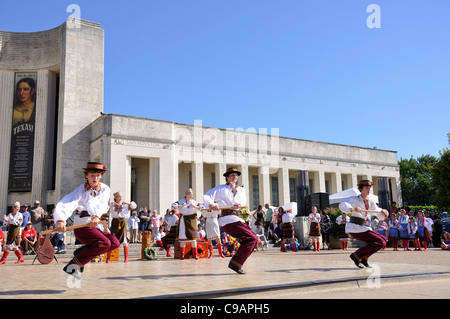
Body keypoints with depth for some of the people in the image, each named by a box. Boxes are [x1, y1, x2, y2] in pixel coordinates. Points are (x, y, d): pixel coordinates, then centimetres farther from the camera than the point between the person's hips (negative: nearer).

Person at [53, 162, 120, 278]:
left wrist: (96, 216, -37)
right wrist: (60, 221, -39)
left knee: (114, 243, -9)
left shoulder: (105, 189, 4)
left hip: (97, 225, 5)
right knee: (104, 243, -25)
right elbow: (64, 205, -19)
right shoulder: (80, 191, -5)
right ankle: (72, 266, -17)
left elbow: (101, 204, -16)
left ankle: (81, 252, 4)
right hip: (82, 226, -5)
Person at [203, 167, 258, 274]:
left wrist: (238, 204, -26)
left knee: (253, 240, 7)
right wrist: (212, 204, -29)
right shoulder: (221, 189, 6)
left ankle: (236, 263, 9)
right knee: (252, 238, -15)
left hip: (237, 219, 7)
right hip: (228, 219, -7)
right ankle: (235, 264, -15)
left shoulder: (241, 189, 20)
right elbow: (206, 197, -6)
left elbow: (243, 201, -1)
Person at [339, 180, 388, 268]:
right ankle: (356, 256, -8)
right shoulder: (354, 199, -8)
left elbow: (378, 213, 15)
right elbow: (342, 205, -26)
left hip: (361, 228, 8)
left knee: (383, 240, 13)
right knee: (380, 243, -14)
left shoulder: (370, 201, 12)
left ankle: (364, 257, 11)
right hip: (354, 228, -8)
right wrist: (353, 209, -44)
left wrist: (383, 211, -8)